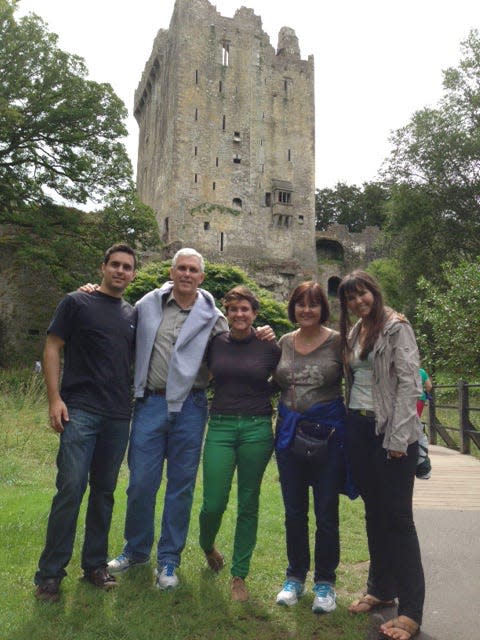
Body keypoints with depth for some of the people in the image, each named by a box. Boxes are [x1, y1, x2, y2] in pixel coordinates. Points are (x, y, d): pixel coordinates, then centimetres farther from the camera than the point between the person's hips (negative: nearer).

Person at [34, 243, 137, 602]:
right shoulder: (77, 303, 2)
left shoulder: (133, 315, 14)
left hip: (118, 416, 5)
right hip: (80, 410, -4)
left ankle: (95, 564, 24)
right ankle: (50, 573, 7)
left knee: (104, 492, 11)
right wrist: (54, 398, -10)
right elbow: (52, 348, -2)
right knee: (71, 489, -8)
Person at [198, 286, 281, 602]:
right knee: (214, 504, 0)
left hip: (257, 429, -1)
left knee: (248, 505, 7)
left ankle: (239, 575, 25)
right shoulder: (215, 344, 3)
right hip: (220, 427, 1)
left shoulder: (269, 347, -1)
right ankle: (208, 546, 36)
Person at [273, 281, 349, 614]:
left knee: (326, 512, 7)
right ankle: (295, 577, 33)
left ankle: (325, 583, 26)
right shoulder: (284, 342, 7)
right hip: (289, 432, 4)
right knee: (294, 511, 14)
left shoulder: (337, 341, -5)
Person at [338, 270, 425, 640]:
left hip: (390, 431, -7)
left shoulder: (396, 327, -8)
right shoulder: (353, 333, 13)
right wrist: (350, 426, 8)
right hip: (359, 429, 7)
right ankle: (381, 589, 30)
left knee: (398, 517, -2)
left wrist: (397, 439, -18)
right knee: (374, 513, 15)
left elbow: (408, 383, -14)